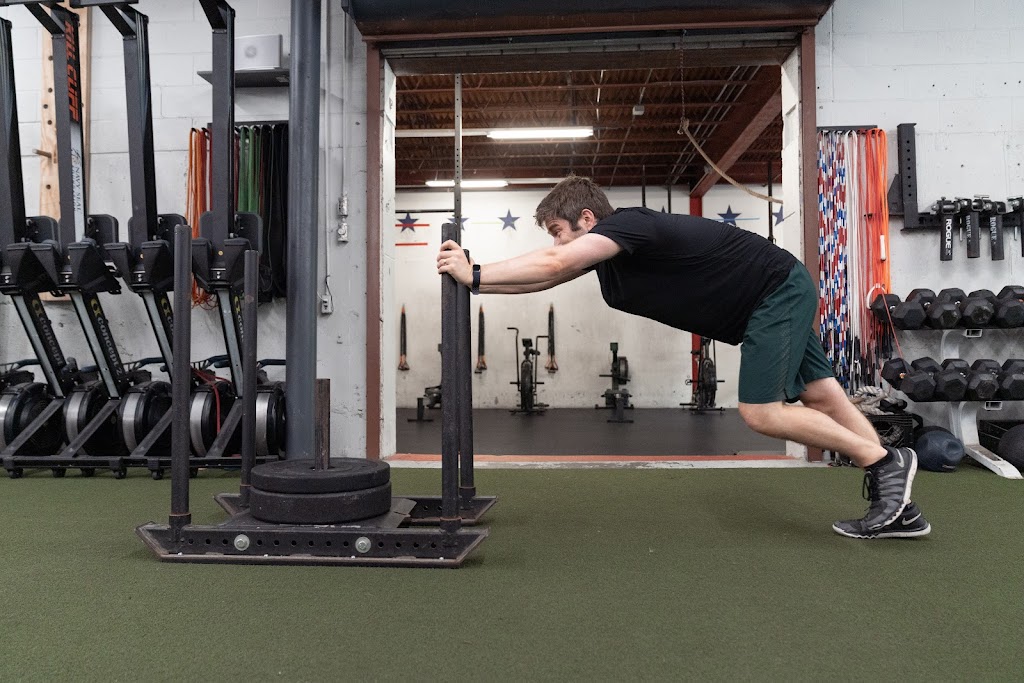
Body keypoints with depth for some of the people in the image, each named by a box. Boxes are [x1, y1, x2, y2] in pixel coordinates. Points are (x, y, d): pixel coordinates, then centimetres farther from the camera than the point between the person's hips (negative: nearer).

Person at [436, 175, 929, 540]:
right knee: (820, 397, 9)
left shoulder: (627, 225, -25)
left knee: (761, 412, -12)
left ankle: (886, 462, 2)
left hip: (777, 291, -10)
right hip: (775, 296, 10)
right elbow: (548, 278, 4)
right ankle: (898, 507, 15)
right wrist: (474, 276, -3)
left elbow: (553, 264, -38)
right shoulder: (607, 248, 3)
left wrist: (474, 275, -31)